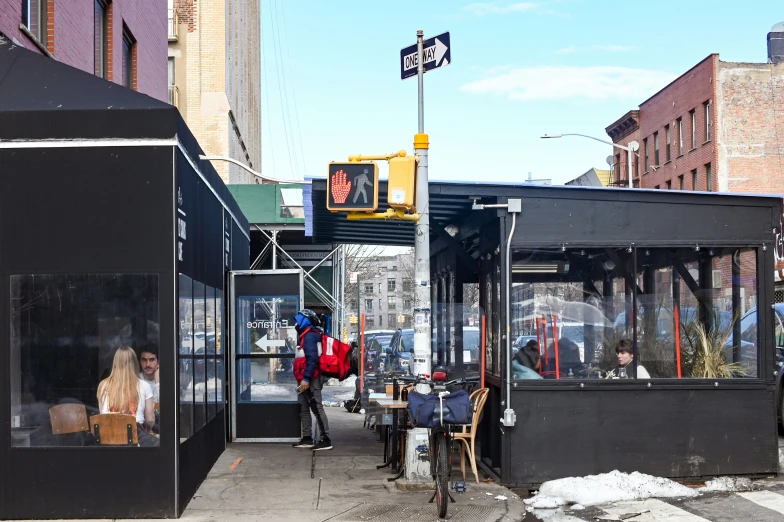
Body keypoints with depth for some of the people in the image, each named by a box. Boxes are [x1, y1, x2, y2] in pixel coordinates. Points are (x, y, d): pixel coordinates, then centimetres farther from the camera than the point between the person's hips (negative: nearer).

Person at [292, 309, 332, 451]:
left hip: (310, 380, -11)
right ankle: (307, 439, 19)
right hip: (306, 380, 11)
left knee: (317, 408, -10)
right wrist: (303, 379, 18)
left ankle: (326, 440, -10)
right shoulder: (306, 335, 20)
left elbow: (312, 358, -23)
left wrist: (306, 378, -26)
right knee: (304, 409, 13)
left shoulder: (310, 335, -13)